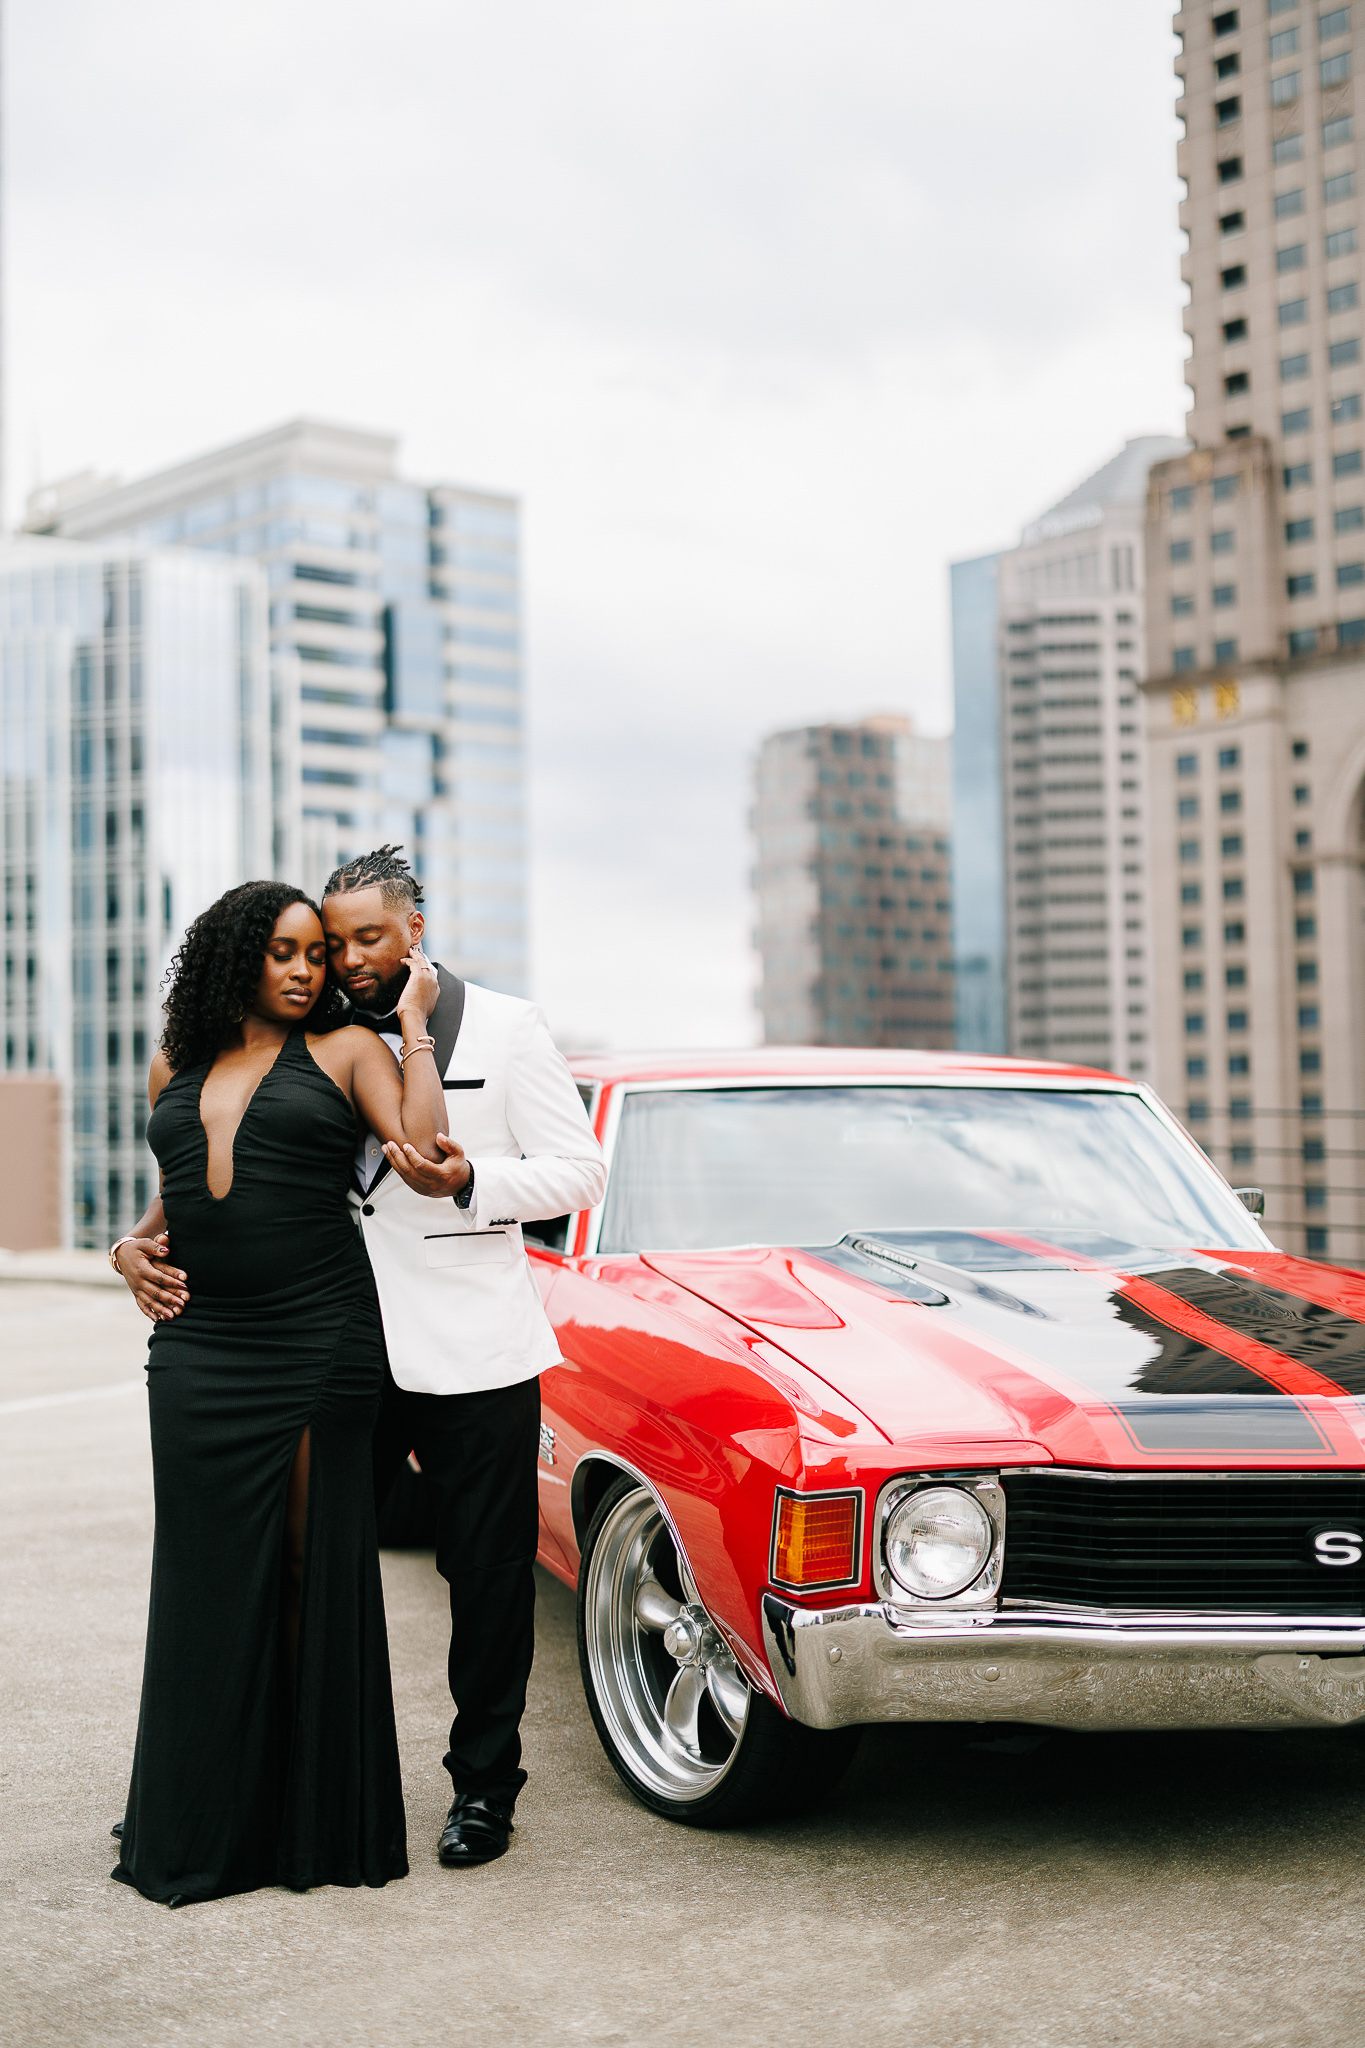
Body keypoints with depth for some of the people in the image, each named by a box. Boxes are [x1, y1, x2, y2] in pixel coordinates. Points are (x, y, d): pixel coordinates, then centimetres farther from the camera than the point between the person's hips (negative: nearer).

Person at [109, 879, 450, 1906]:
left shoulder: (346, 1050, 3)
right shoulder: (177, 1067, 15)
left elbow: (424, 1151, -11)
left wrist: (415, 1022, -5)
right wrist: (133, 1246, 7)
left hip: (320, 1345, -4)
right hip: (198, 1349, 4)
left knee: (312, 1573, 3)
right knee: (209, 1579, 7)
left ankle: (312, 1817, 12)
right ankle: (206, 1820, 17)